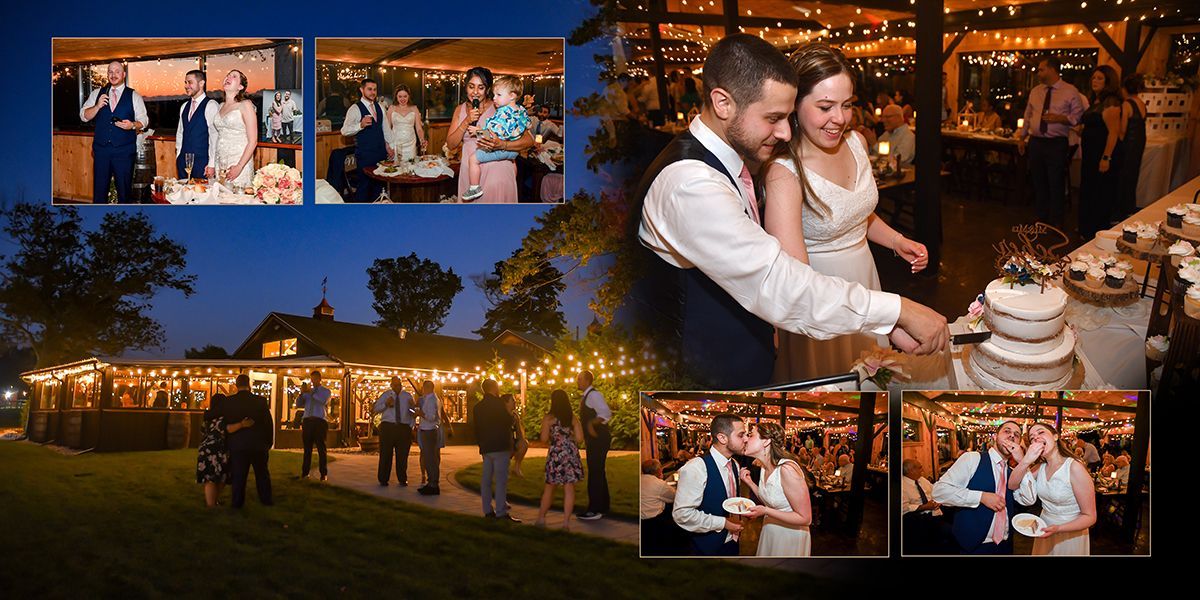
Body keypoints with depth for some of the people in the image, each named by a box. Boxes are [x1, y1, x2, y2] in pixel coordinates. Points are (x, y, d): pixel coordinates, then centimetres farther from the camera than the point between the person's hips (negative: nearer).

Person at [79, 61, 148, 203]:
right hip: (101, 149, 2)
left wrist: (132, 125, -19)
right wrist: (97, 106, -12)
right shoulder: (97, 93, 10)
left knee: (124, 191, 2)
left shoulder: (134, 96, 4)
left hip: (124, 150, -2)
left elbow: (144, 120, 2)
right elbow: (84, 116, 6)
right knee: (99, 190, 5)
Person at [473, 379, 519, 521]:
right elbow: (508, 421, -9)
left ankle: (488, 510, 12)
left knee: (486, 479, 9)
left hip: (485, 448, 8)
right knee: (501, 479, -9)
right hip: (500, 447, -8)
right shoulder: (498, 403, -9)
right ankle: (501, 512, -12)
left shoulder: (478, 407, 14)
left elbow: (477, 429, 16)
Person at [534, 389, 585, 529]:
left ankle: (541, 518, 18)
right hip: (571, 454, 1)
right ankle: (566, 521, -2)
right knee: (569, 488, 1)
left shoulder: (548, 418, -4)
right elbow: (579, 438, 0)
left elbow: (544, 439, -8)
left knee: (549, 487, 12)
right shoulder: (573, 418, 3)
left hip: (555, 454, -1)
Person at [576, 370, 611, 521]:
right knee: (598, 472, 16)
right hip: (593, 440, 11)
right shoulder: (585, 397, 16)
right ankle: (602, 506, 25)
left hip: (599, 439, -11)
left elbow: (606, 413, -27)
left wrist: (592, 423, -35)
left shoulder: (594, 395, -15)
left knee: (595, 473, -9)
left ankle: (595, 509, -7)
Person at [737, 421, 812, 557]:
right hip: (768, 534, 8)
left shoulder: (787, 468, -27)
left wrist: (766, 511, -29)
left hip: (790, 537, -8)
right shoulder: (765, 467, 1)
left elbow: (805, 518, -25)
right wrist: (750, 482, -5)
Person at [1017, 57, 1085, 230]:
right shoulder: (1035, 91, 12)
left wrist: (1060, 118, -20)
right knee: (1039, 183, 11)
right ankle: (1041, 220, 23)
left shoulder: (1070, 91, -4)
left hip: (1057, 144, -5)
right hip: (1035, 142, 5)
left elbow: (1078, 116, -6)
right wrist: (1022, 137, 15)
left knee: (1056, 185, 0)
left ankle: (1055, 224, 10)